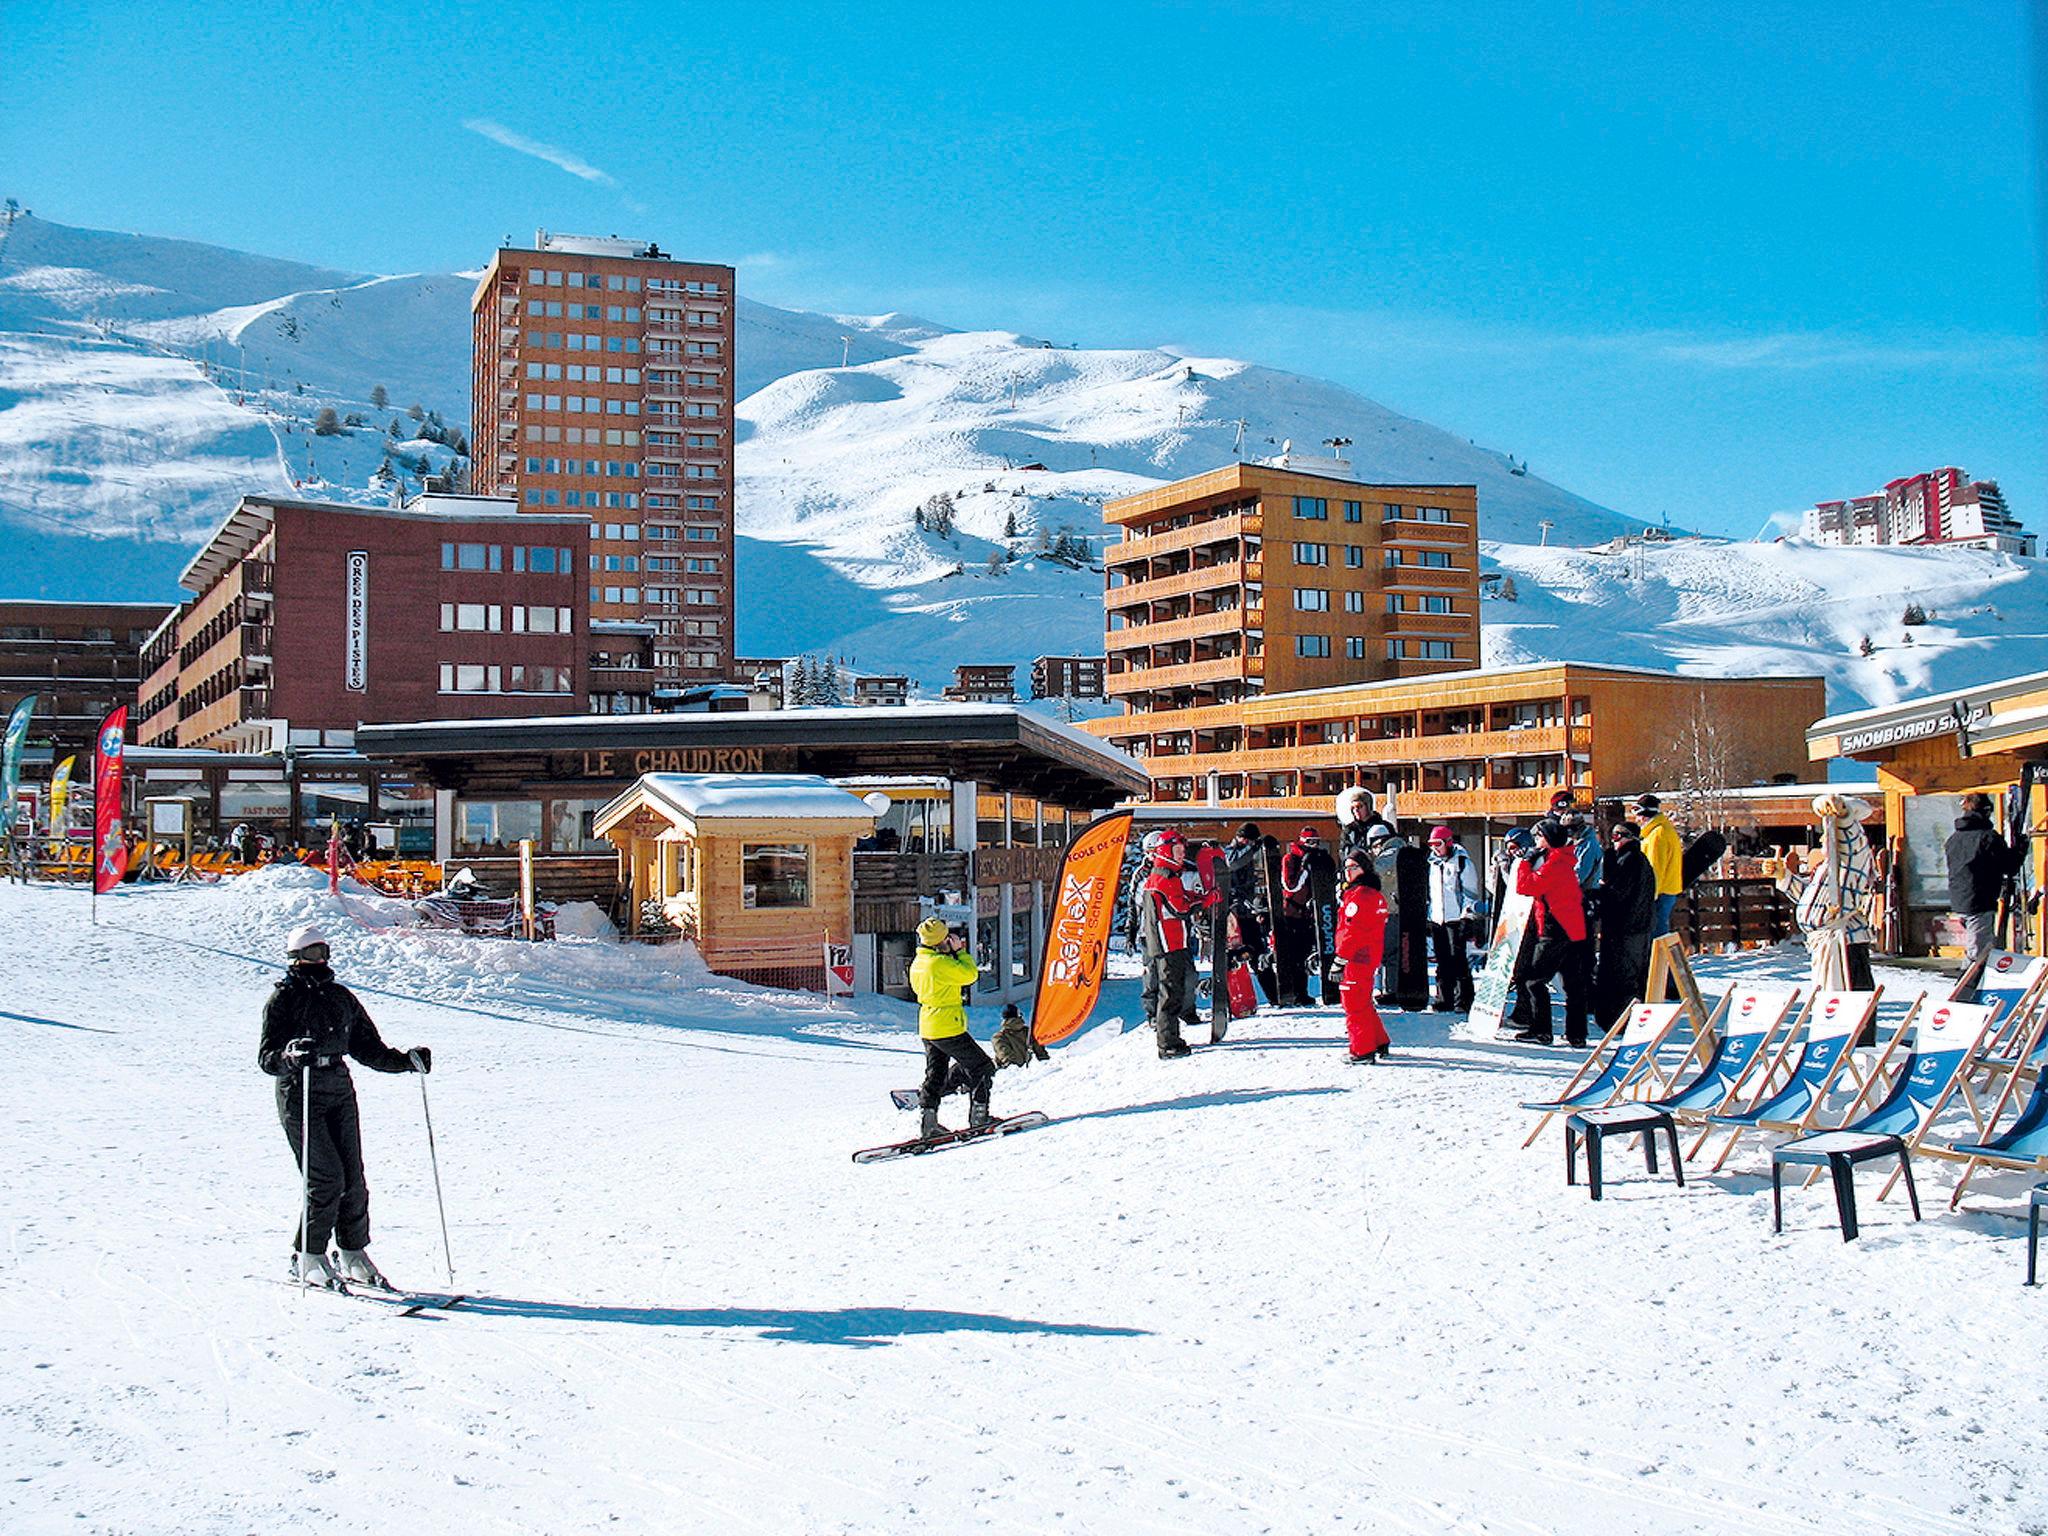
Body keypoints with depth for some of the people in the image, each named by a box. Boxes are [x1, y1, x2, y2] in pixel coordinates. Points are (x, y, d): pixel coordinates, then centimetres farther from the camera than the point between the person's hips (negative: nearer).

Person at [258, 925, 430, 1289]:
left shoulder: (341, 997, 16)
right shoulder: (283, 999, 0)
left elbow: (368, 1047, 19)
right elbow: (266, 1057, -9)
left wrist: (407, 1061, 6)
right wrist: (291, 1055, -29)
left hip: (340, 1093, 5)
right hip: (300, 1096, -5)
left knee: (353, 1179, 2)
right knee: (326, 1179, -12)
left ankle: (354, 1254, 14)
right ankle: (308, 1258, 1)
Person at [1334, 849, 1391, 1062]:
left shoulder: (1359, 895, -15)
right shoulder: (1375, 894, 16)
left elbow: (1352, 931, -20)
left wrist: (1340, 960, -20)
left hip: (1356, 958, -10)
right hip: (1370, 958, 10)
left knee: (1354, 1005, -5)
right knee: (1364, 1003, 20)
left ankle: (1363, 1051, -3)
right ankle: (1379, 1044, 27)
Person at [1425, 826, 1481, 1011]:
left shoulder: (1462, 862, -3)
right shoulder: (1433, 863, 16)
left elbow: (1471, 890, -5)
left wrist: (1468, 914, -12)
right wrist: (1426, 916, 19)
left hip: (1456, 919, -6)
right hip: (1437, 919, 6)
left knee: (1458, 960, -8)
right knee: (1442, 962, 8)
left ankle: (1463, 1001, -5)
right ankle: (1444, 999, 14)